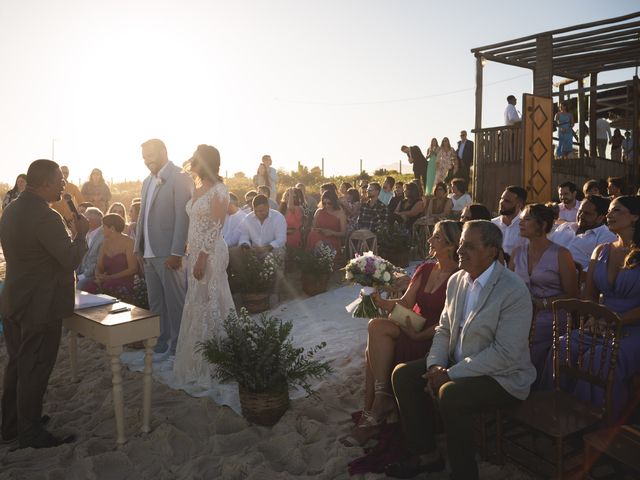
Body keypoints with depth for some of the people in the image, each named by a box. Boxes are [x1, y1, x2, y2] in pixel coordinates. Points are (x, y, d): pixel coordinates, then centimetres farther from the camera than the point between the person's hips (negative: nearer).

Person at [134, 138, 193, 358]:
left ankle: (178, 346, 14)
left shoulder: (180, 177, -7)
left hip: (169, 253, -7)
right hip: (149, 253, 7)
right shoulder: (147, 181, 18)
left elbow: (183, 216, -14)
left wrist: (176, 253, -18)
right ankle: (162, 342, 24)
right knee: (155, 303, 13)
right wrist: (138, 247, 13)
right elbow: (142, 216, 20)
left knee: (175, 302, 1)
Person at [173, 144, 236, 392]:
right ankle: (199, 362, 25)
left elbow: (215, 228, -16)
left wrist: (202, 258, -20)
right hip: (194, 252, 8)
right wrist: (191, 255, 10)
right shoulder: (197, 189, 13)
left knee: (211, 305, -3)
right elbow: (194, 225, 15)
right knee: (197, 305, 13)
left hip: (210, 253, -8)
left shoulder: (218, 190, -11)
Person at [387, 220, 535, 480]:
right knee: (403, 374, -4)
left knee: (450, 394, -33)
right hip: (457, 365, 8)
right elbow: (444, 328, 9)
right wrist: (435, 365, -10)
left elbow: (505, 353, -25)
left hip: (502, 376, -8)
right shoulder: (457, 280, 4)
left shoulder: (514, 291, -21)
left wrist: (451, 374, -24)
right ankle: (425, 455, 11)